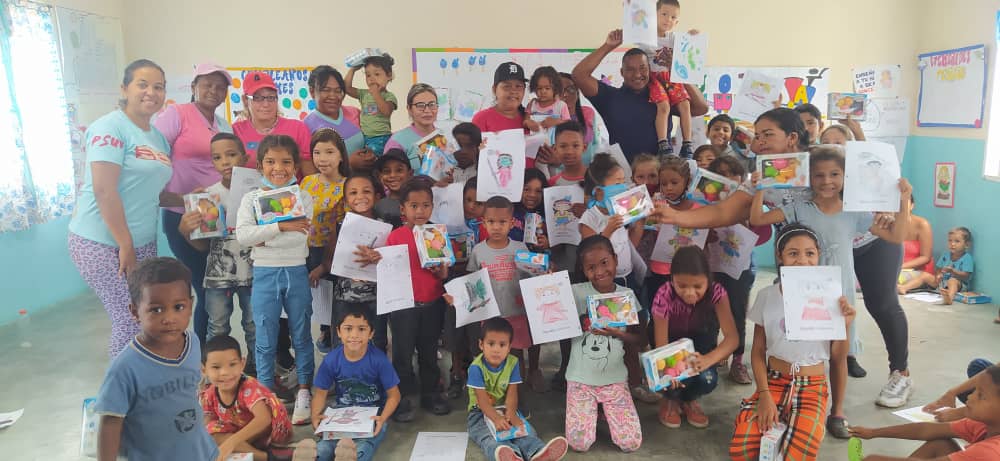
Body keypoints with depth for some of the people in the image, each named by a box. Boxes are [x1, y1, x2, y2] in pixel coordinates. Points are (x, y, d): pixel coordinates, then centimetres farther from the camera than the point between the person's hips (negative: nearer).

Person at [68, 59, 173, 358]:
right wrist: (125, 246, -19)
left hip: (143, 243, 8)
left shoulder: (158, 136, 12)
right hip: (104, 244, -8)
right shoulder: (110, 128, -12)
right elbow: (104, 190, -19)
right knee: (131, 323, -5)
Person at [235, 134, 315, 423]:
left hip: (297, 273, 0)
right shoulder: (251, 199, 0)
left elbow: (301, 237, -13)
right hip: (264, 274, 0)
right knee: (265, 339, 7)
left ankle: (303, 394, 22)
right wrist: (281, 227, -22)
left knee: (301, 335, 10)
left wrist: (263, 238, -13)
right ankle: (267, 395, 22)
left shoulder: (303, 197, -1)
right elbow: (242, 235, -16)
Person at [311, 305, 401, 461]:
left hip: (372, 417, -2)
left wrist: (383, 419, -25)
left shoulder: (379, 359, -15)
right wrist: (316, 416, -18)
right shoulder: (331, 360, -9)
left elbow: (393, 394, -8)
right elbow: (321, 393, 2)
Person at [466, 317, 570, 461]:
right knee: (489, 436, -35)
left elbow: (512, 393, -10)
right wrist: (496, 419, -37)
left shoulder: (512, 363, -4)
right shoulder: (476, 367, -18)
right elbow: (482, 399, -21)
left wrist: (510, 414, -30)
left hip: (504, 408, 4)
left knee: (524, 429, -24)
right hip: (481, 412, -4)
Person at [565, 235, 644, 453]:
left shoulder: (627, 295, -2)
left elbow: (638, 338, 1)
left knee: (631, 443, -5)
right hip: (580, 379, -1)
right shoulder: (575, 293, -7)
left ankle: (604, 409, 23)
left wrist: (617, 334, -17)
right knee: (579, 443, -8)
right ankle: (594, 410, 24)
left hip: (614, 379, 1)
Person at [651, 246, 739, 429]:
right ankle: (671, 399, 6)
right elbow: (661, 344, -31)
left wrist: (707, 360, -54)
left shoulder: (716, 292, -26)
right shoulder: (664, 295, -30)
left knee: (707, 379, -30)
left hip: (700, 347, 1)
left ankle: (689, 399, 6)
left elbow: (732, 338, -34)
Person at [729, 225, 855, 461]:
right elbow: (758, 351, 2)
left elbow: (838, 358, 1)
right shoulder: (767, 295, -2)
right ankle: (776, 421, 7)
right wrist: (764, 395, -10)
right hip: (774, 382, 1)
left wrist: (844, 326, -16)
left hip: (813, 388, -1)